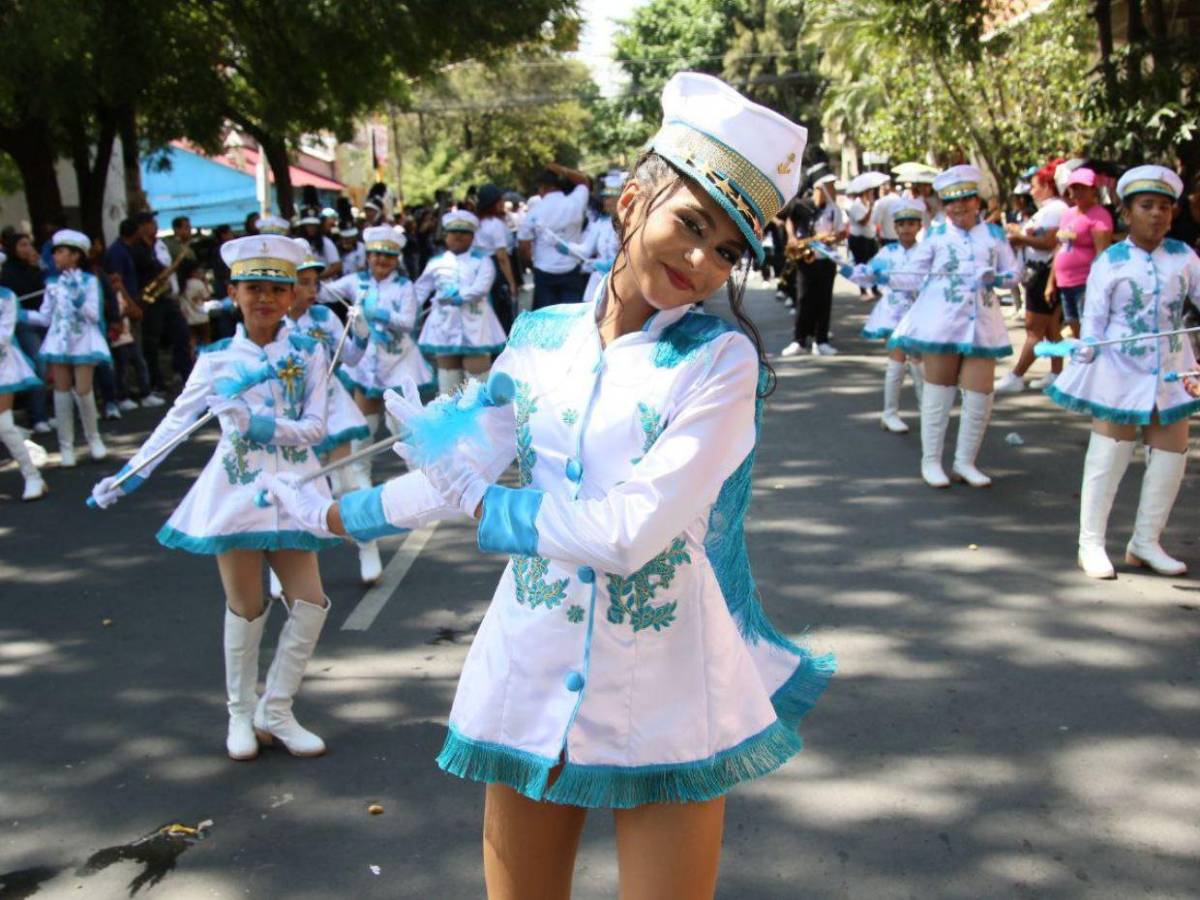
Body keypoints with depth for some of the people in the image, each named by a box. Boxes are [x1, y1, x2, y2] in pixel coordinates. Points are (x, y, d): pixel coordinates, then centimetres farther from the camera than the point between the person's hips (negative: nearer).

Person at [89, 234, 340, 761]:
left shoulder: (308, 354, 0)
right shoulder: (216, 359, 2)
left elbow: (316, 427, -7)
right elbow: (175, 422, 3)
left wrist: (261, 425, -22)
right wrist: (128, 476, -2)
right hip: (234, 492, -1)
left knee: (310, 604, 0)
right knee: (246, 608, 6)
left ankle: (275, 711, 18)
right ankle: (241, 713, 25)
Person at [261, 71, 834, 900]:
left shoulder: (721, 359, -12)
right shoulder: (542, 338, 1)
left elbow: (630, 532, -20)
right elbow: (461, 473, 6)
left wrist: (481, 504, -9)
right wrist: (335, 514, 15)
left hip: (666, 693, -3)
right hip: (534, 675, 4)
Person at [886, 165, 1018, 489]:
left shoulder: (994, 234, 9)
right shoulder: (935, 235, 4)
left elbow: (1013, 273, 9)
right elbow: (915, 277, 3)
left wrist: (997, 279, -10)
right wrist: (880, 276, -8)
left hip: (980, 322, 2)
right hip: (940, 322, -2)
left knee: (980, 395, 2)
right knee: (938, 392, 5)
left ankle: (965, 461, 17)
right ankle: (931, 461, 17)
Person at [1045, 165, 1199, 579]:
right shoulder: (1109, 261, -6)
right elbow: (1093, 317, -4)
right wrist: (1087, 350, -16)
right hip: (1120, 370, -4)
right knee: (1109, 455, -1)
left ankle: (1146, 542, 22)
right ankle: (1091, 543, 10)